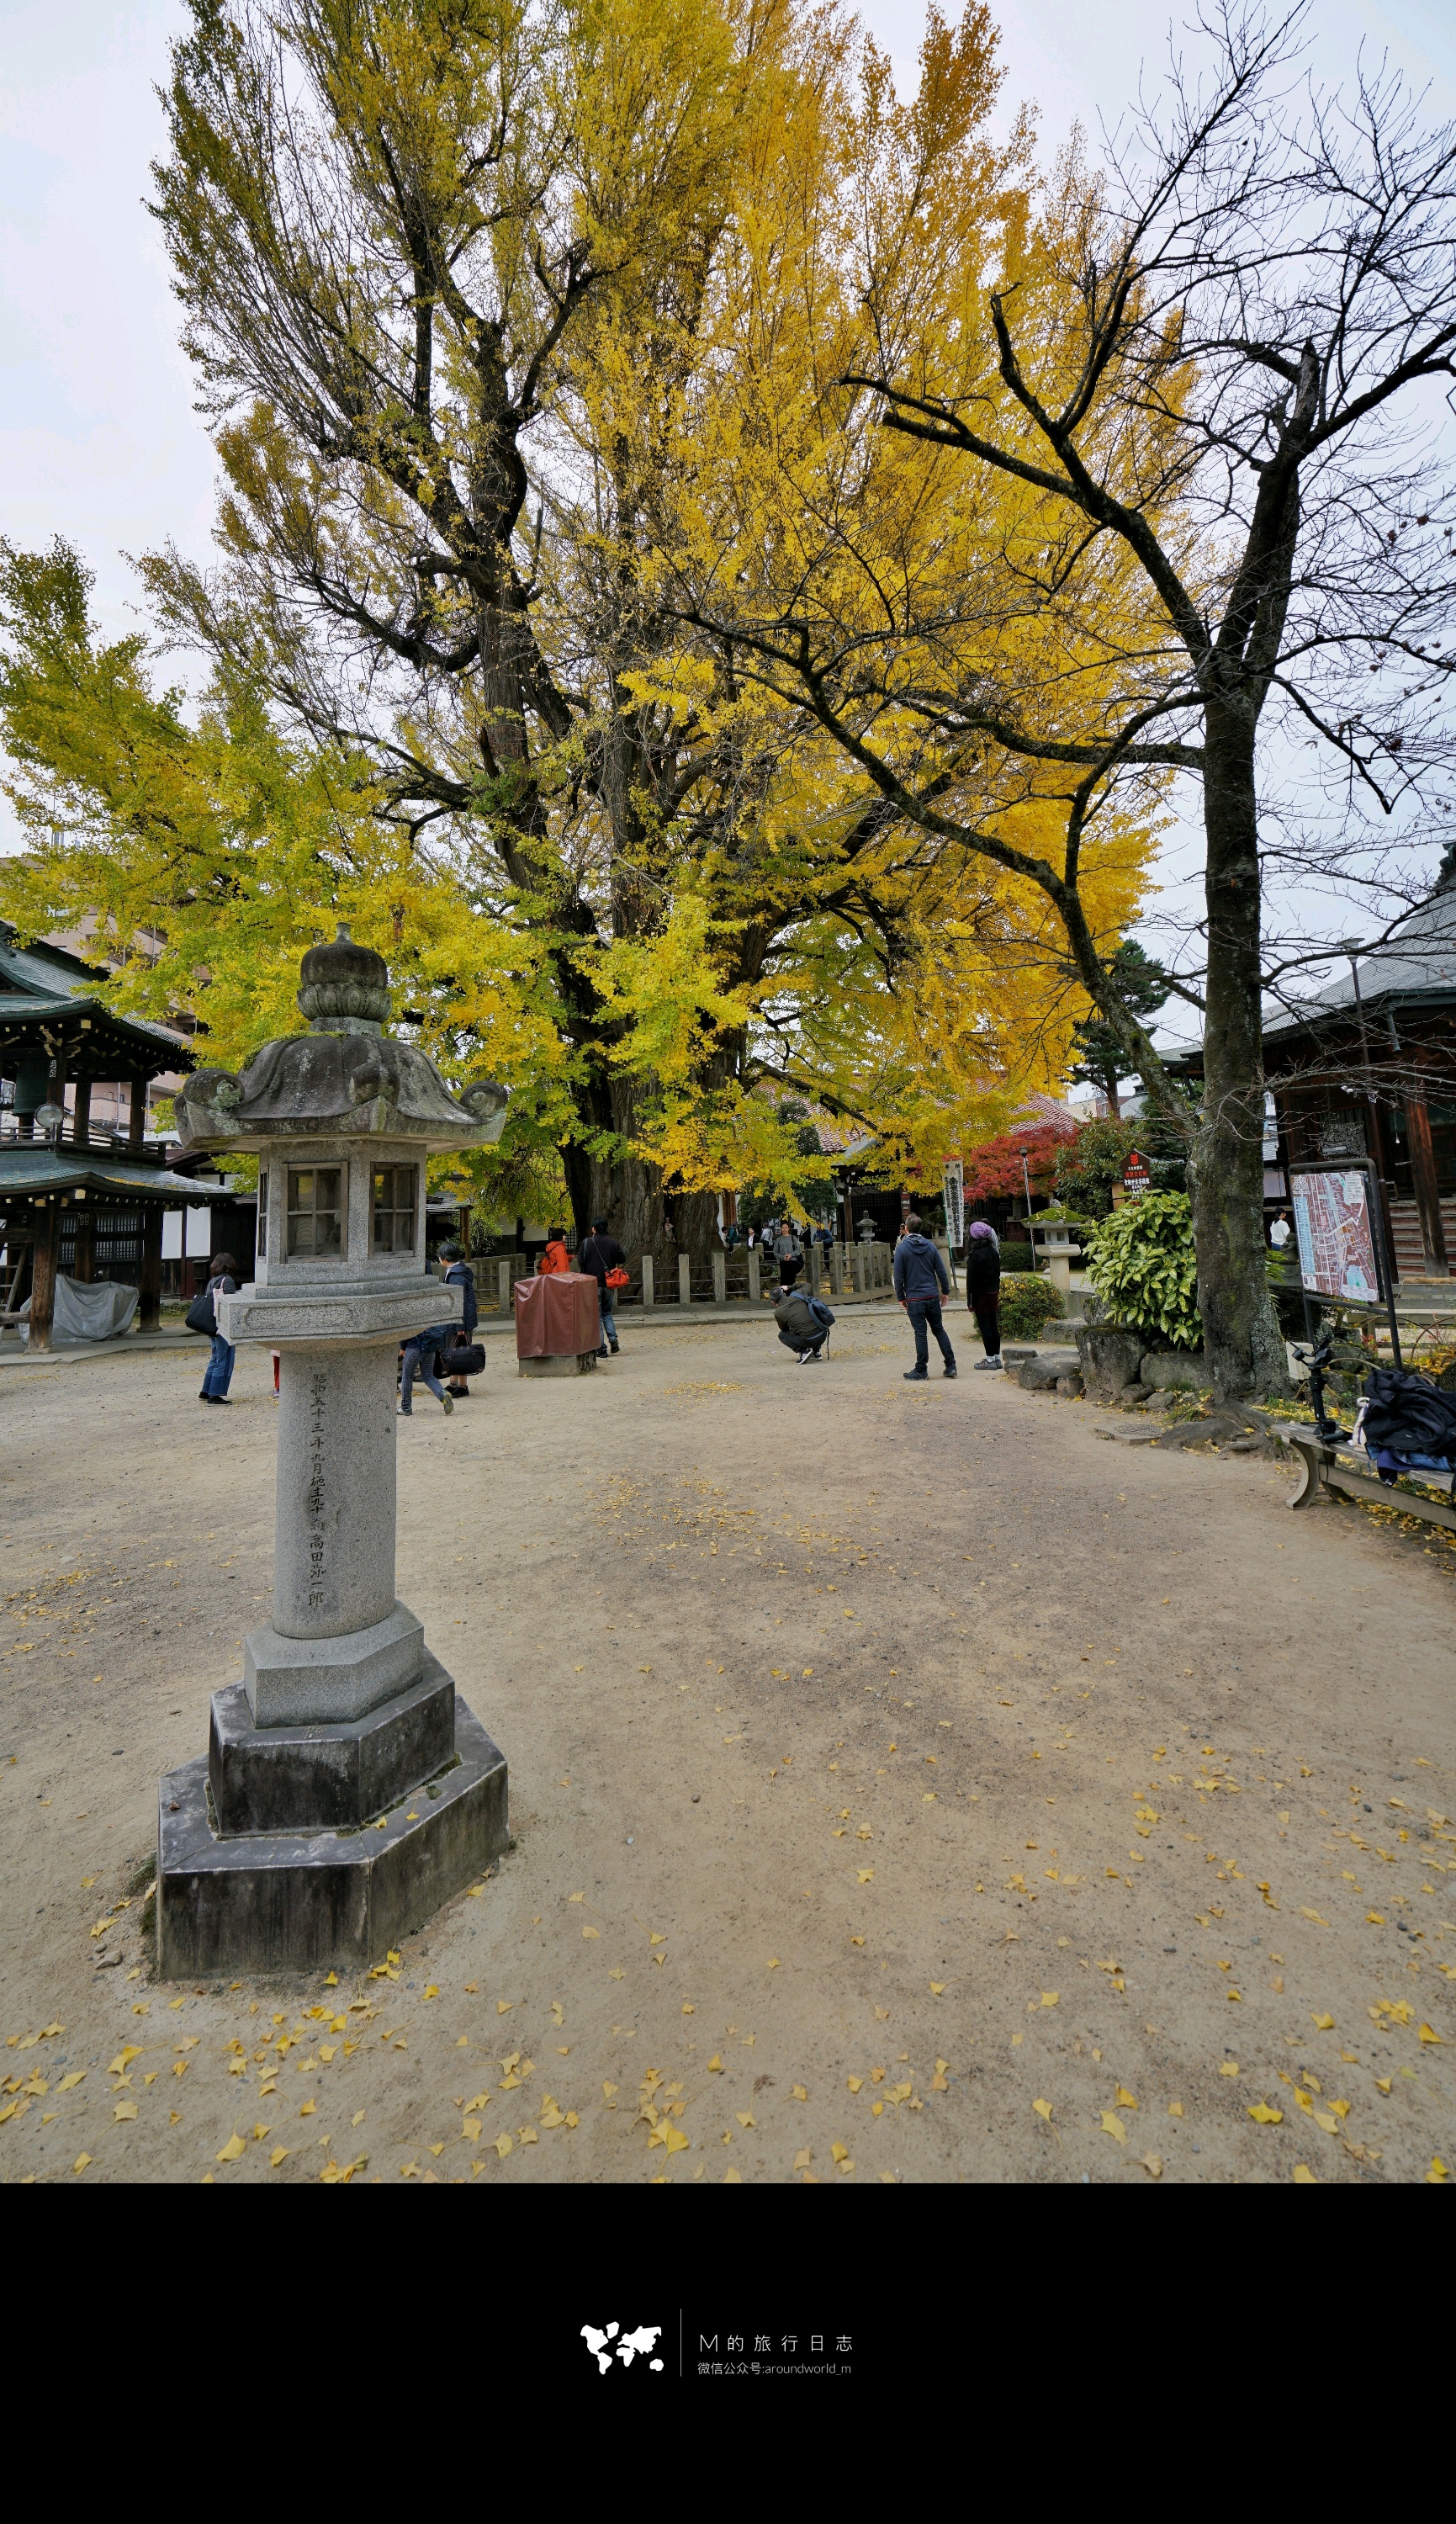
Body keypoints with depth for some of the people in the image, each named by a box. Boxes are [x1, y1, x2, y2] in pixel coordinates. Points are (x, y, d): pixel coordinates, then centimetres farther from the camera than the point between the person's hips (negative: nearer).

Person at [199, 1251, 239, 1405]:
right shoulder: (227, 1281, -13)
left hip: (214, 1327, 9)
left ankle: (205, 1393, 24)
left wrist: (212, 1327, 19)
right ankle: (215, 1395, -1)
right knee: (224, 1362, -3)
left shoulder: (211, 1281, 12)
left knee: (215, 1359, 19)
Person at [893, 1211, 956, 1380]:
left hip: (914, 1299, -4)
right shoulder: (930, 1245, 4)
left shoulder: (901, 1248, -7)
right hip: (933, 1296, 4)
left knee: (920, 1334, 1)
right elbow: (941, 1271, 5)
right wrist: (945, 1291, 16)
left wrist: (901, 1297, 3)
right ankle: (951, 1365, 15)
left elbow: (899, 1277, -7)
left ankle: (921, 1370, 7)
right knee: (939, 1330, 15)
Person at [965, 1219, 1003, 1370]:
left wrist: (970, 1301, -11)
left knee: (985, 1327, 0)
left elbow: (972, 1279, -15)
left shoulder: (974, 1255, -17)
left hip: (981, 1295, -7)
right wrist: (996, 1291, 20)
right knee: (994, 1326, 13)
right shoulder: (994, 1252, 6)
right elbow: (998, 1274, 12)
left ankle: (990, 1359, 5)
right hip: (993, 1293, 7)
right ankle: (997, 1357, 19)